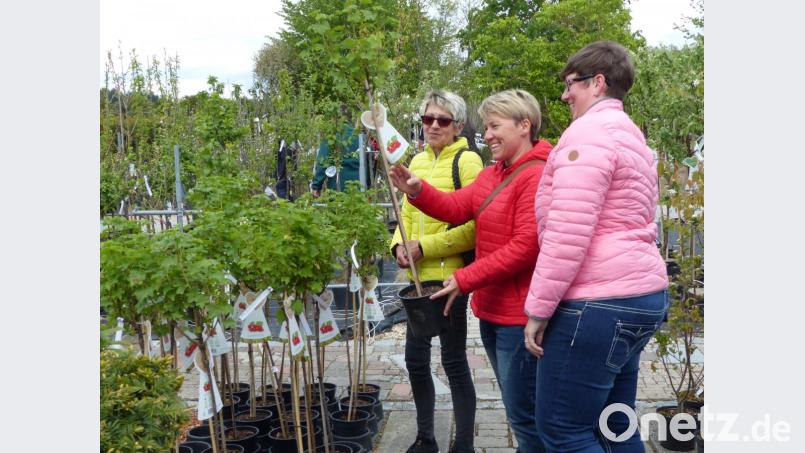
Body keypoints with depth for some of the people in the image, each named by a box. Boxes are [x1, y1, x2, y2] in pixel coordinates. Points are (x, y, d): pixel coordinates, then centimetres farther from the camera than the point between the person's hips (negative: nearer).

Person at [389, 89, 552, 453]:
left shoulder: (537, 176, -18)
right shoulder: (492, 174, 14)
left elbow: (525, 247, -24)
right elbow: (456, 208, 5)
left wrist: (466, 280, -21)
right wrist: (416, 190, -13)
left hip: (520, 315, -10)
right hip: (493, 309, 10)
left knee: (524, 415, 0)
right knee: (518, 408, 22)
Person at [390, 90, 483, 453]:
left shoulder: (466, 161, -9)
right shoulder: (418, 161, 12)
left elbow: (473, 226, -15)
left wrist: (425, 247, -18)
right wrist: (399, 245, -2)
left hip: (449, 276, -7)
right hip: (417, 277, 7)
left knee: (453, 362, 3)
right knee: (415, 361, 14)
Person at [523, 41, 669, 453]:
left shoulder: (589, 132, -12)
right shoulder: (631, 137, 21)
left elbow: (568, 233, -20)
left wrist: (538, 308, -15)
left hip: (598, 303, -10)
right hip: (641, 296, 10)